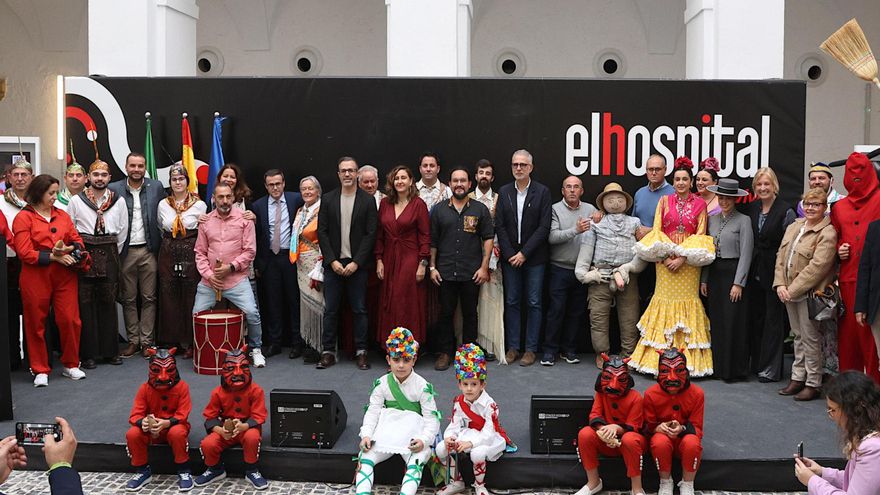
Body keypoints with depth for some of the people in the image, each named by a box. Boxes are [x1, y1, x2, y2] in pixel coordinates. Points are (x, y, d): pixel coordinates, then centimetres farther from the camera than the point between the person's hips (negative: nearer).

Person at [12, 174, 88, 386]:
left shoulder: (62, 215, 13)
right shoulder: (24, 218, -2)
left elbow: (77, 240, 11)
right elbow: (25, 253, -9)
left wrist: (69, 250, -10)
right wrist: (53, 256, -15)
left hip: (65, 276, 3)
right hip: (36, 277, -3)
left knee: (70, 320, 0)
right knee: (36, 324, 5)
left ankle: (70, 365, 17)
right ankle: (40, 370, 17)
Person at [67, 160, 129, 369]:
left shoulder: (118, 201, 7)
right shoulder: (76, 201, 3)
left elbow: (123, 231, 12)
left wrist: (113, 253, 10)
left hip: (109, 255, 2)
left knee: (108, 302, 6)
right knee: (85, 303, -1)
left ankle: (110, 351, 13)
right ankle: (88, 353, 5)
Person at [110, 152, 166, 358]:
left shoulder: (156, 187, 4)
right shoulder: (114, 189, 1)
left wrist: (160, 246, -1)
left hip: (148, 250, 0)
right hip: (125, 252, 0)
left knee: (149, 298, 4)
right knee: (129, 299, 7)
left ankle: (146, 341, 12)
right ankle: (133, 340, 16)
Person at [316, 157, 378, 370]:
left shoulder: (368, 201, 1)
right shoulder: (328, 199, 6)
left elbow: (371, 234, -3)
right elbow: (322, 232, 4)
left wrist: (356, 262, -11)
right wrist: (332, 261, -6)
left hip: (357, 264, -1)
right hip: (333, 263, 2)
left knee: (359, 310, 4)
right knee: (330, 310, 4)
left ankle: (361, 352, 12)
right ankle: (328, 352, 11)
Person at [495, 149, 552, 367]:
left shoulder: (542, 192, -4)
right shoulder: (504, 192, 5)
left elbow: (544, 227, -8)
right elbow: (499, 226, 2)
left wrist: (524, 253, -12)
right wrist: (510, 254, -7)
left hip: (533, 257, -2)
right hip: (510, 256, 3)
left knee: (534, 303, 2)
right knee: (512, 302, 7)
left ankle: (531, 349, 10)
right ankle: (512, 347, 15)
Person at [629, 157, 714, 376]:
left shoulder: (700, 204, 5)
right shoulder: (665, 201, 9)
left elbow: (700, 234, 0)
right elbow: (656, 230, 5)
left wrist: (683, 257, -12)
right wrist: (665, 256, -8)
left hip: (689, 261, -1)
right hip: (665, 259, 1)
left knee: (687, 303, -3)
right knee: (665, 301, -2)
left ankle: (689, 360, 2)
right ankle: (660, 357, 2)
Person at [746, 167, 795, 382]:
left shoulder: (786, 211, -8)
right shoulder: (751, 208, 7)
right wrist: (748, 266, 6)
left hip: (775, 271, -5)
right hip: (755, 272, 5)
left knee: (773, 320, 1)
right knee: (755, 318, 11)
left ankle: (770, 369, 8)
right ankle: (757, 363, 22)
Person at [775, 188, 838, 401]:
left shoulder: (827, 233, -13)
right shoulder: (793, 227, 11)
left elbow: (817, 266, -19)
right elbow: (781, 256, 9)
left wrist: (793, 290, -18)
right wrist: (780, 285, -3)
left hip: (809, 293, -7)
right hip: (790, 292, 7)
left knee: (810, 338, 0)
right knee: (798, 336, 15)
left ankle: (813, 383, 9)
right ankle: (797, 378, 24)